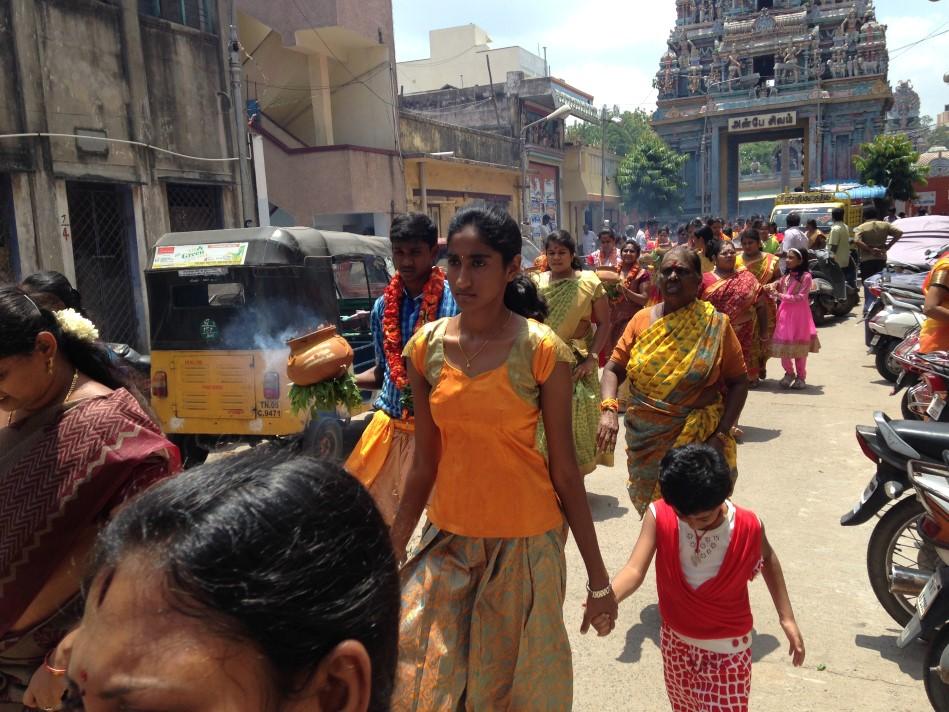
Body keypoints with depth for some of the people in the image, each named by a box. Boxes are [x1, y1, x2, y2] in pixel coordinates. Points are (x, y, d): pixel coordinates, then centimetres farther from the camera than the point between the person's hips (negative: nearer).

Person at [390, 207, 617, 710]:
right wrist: (391, 554, 7)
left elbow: (564, 469, -8)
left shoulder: (542, 351, -13)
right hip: (447, 540, 3)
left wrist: (598, 579, -4)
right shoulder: (426, 347, -3)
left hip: (524, 545, -3)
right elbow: (424, 464, 3)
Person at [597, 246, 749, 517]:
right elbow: (614, 369, -1)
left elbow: (738, 382, -2)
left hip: (699, 438, -2)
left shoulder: (716, 325, -5)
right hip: (645, 440, 2)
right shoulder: (642, 320, 1)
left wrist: (722, 434, -10)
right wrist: (609, 410, -18)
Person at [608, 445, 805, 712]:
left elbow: (767, 559, -1)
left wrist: (787, 618, 1)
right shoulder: (658, 516, -23)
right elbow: (635, 569, -30)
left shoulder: (748, 526, -23)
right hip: (676, 641, 3)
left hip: (727, 649, -2)